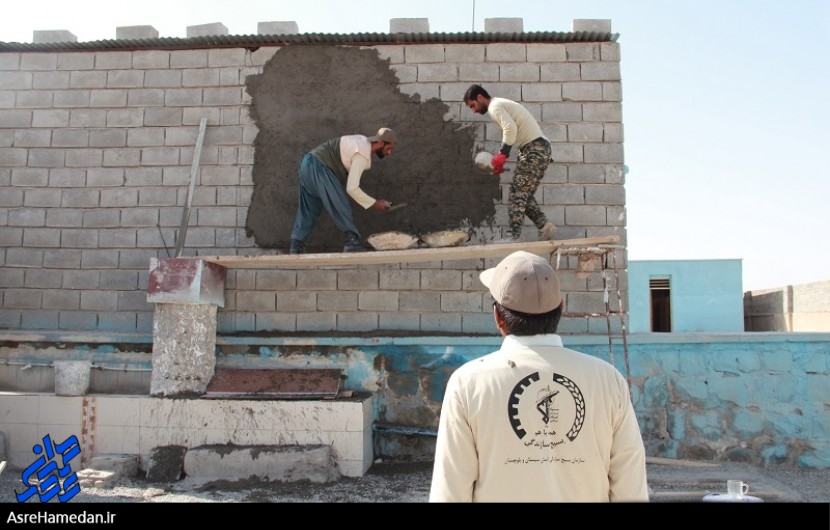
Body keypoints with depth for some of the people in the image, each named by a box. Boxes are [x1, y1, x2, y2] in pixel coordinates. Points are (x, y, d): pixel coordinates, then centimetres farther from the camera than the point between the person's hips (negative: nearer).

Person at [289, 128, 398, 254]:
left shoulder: (363, 141, 12)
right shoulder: (363, 155, -18)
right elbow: (351, 188, -20)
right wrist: (374, 203, -11)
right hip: (318, 168, -10)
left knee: (308, 210, 14)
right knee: (341, 206, -10)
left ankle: (296, 246, 18)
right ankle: (353, 241, -10)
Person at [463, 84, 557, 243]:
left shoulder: (495, 106, -7)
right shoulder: (501, 104, 24)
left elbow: (510, 128, -23)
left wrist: (502, 154, -16)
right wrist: (500, 160, 15)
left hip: (535, 149, -10)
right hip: (538, 148, 10)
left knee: (517, 193, -8)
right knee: (524, 194, 12)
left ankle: (514, 237, -8)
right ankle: (544, 225, 8)